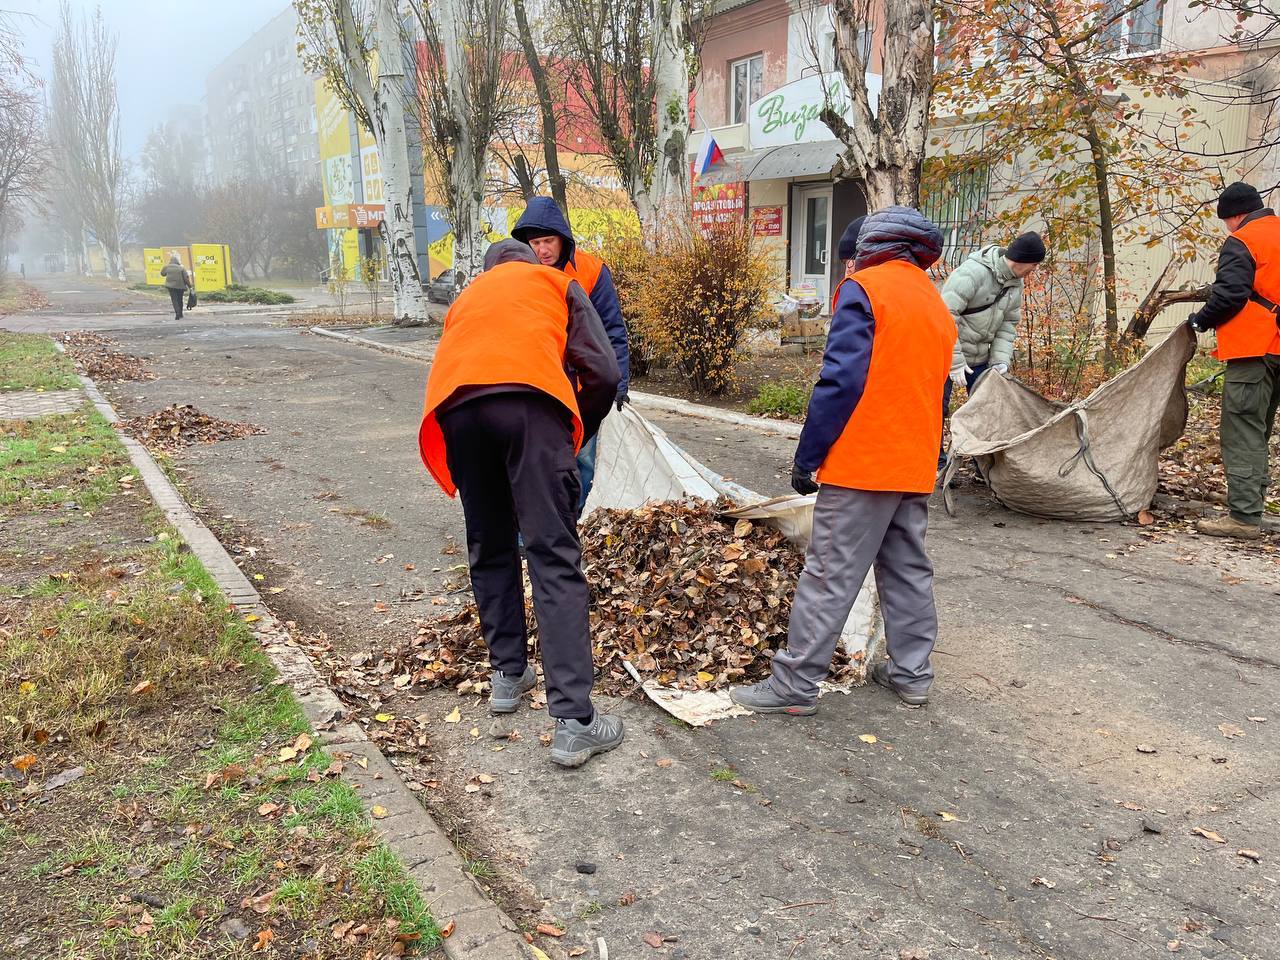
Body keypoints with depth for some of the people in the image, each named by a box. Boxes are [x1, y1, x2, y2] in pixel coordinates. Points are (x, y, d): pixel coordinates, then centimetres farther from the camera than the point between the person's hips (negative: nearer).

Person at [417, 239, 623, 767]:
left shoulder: (466, 296, 39)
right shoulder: (557, 282, 29)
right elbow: (603, 373, 14)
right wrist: (576, 435, 29)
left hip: (455, 407, 4)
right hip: (530, 399, -3)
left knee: (489, 550, 21)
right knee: (555, 558, -5)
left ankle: (508, 674, 30)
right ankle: (574, 723, -8)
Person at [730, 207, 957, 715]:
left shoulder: (864, 289, -8)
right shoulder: (938, 306, 16)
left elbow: (841, 381, -15)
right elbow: (931, 390, 17)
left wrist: (806, 458, -11)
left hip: (861, 464, -7)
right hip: (915, 469, 8)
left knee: (829, 577, -5)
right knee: (908, 572, 15)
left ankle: (794, 685, 0)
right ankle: (911, 674, 23)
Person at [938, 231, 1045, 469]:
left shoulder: (1016, 283, 2)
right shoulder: (973, 272, -25)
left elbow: (1008, 325, 9)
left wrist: (1001, 360, -5)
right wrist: (955, 363, -26)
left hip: (978, 358, 8)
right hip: (946, 354, -8)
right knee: (937, 409, -5)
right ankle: (937, 463, 8)